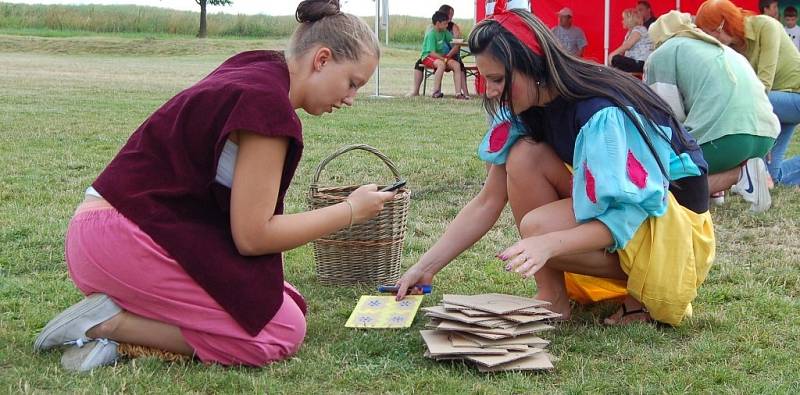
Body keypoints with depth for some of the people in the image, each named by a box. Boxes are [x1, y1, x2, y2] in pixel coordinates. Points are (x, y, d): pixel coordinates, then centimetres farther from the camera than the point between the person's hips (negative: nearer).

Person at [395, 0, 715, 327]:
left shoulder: (603, 113, -29)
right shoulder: (525, 108, -6)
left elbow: (624, 218, -30)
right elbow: (487, 203, -3)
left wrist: (548, 243, -45)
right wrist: (425, 268, -8)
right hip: (614, 206, 8)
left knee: (538, 226, -29)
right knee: (524, 156, -15)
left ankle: (641, 292, -7)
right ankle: (552, 298, -9)